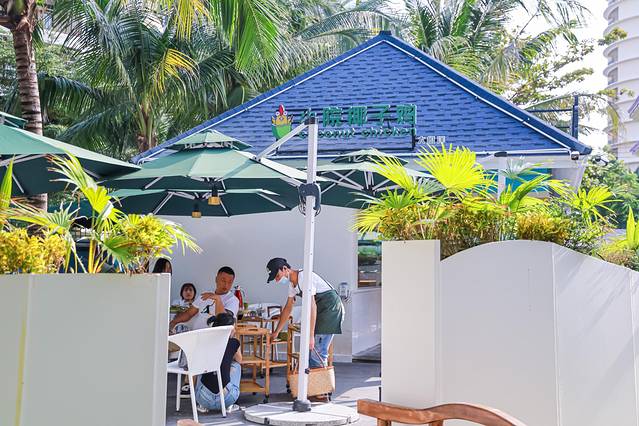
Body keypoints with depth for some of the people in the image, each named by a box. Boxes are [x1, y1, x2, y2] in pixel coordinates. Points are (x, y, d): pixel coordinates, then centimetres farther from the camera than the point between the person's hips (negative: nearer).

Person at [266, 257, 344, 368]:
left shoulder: (304, 277, -23)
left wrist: (311, 335, -31)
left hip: (331, 309, -10)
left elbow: (312, 306, -28)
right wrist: (276, 332, 18)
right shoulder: (292, 283, 8)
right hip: (320, 311, 10)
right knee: (309, 349, 12)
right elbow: (288, 308, 18)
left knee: (317, 351, -13)